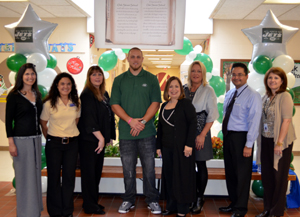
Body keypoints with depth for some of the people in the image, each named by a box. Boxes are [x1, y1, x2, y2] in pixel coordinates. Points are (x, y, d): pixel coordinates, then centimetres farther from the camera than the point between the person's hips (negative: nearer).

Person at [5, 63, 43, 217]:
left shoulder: (37, 95, 11)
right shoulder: (14, 96, -6)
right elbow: (8, 120, -7)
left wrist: (43, 135, 12)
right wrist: (11, 143, -13)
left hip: (36, 139, 6)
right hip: (21, 139, -6)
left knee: (35, 174, 13)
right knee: (24, 176, 1)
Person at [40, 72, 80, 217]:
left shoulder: (76, 103, 4)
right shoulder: (49, 103, -4)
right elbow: (43, 124, 5)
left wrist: (70, 133, 12)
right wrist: (49, 138, 6)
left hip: (72, 143, 2)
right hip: (54, 143, -2)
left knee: (69, 176, 7)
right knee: (54, 177, 5)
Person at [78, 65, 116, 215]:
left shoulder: (104, 94, 14)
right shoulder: (87, 94, -11)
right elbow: (89, 119, -17)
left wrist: (108, 136, 14)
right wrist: (100, 137, -18)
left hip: (100, 139, 8)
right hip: (89, 140, -8)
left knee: (97, 171, 13)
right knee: (89, 172, -1)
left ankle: (93, 202, 23)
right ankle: (90, 206, 7)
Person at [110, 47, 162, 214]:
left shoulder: (151, 79, 6)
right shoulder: (119, 80, 9)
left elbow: (156, 103, -1)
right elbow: (115, 104, 2)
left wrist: (143, 121, -13)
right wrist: (130, 120, -11)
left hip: (147, 132, -1)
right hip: (126, 132, 1)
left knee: (149, 168, 4)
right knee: (128, 169, 9)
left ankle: (152, 200, 17)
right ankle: (129, 200, 23)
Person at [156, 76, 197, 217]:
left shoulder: (185, 103, -4)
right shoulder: (164, 106, 13)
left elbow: (193, 123, -11)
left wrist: (189, 144, -18)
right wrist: (158, 146, 14)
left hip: (182, 147, -6)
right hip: (167, 148, 6)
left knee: (182, 176, 1)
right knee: (168, 176, 11)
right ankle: (171, 205, 24)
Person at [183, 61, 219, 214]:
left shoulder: (208, 90, -3)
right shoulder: (184, 89, 8)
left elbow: (212, 114, -6)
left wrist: (202, 134, -13)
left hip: (200, 132, -3)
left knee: (201, 165, 4)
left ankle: (200, 199, 18)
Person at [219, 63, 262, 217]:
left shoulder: (252, 95, -10)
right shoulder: (229, 94, 13)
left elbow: (254, 122, -15)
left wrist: (248, 145, -20)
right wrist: (225, 134, 10)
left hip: (241, 138, -7)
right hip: (228, 136, 8)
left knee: (242, 174, 3)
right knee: (230, 172, 16)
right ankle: (233, 203, 31)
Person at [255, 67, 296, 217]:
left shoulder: (285, 97, -11)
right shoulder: (266, 97, 10)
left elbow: (286, 120, -17)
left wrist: (279, 142, -20)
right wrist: (260, 141, 7)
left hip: (280, 141, -6)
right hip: (265, 140, 7)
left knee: (279, 176, 5)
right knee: (266, 175, 12)